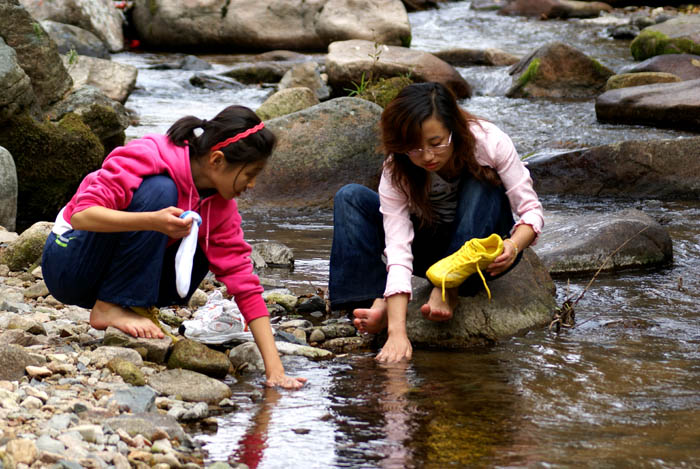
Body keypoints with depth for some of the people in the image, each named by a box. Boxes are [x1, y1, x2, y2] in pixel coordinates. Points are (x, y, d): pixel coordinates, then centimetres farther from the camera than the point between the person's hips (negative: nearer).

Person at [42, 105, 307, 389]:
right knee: (158, 190, -27)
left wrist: (274, 368, -14)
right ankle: (110, 309, -23)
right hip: (67, 264, -6)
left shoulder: (221, 206, -5)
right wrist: (154, 221, -44)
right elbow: (81, 215, -30)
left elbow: (244, 283, -7)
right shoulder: (147, 157, -23)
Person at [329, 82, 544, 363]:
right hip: (433, 249, 1)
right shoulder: (396, 172, -24)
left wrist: (513, 246, -44)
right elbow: (398, 251, -33)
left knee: (481, 185, -32)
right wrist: (397, 332, -43)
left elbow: (531, 210, -20)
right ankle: (379, 304, -30)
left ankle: (448, 289, -26)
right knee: (350, 198, -18)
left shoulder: (489, 142, -26)